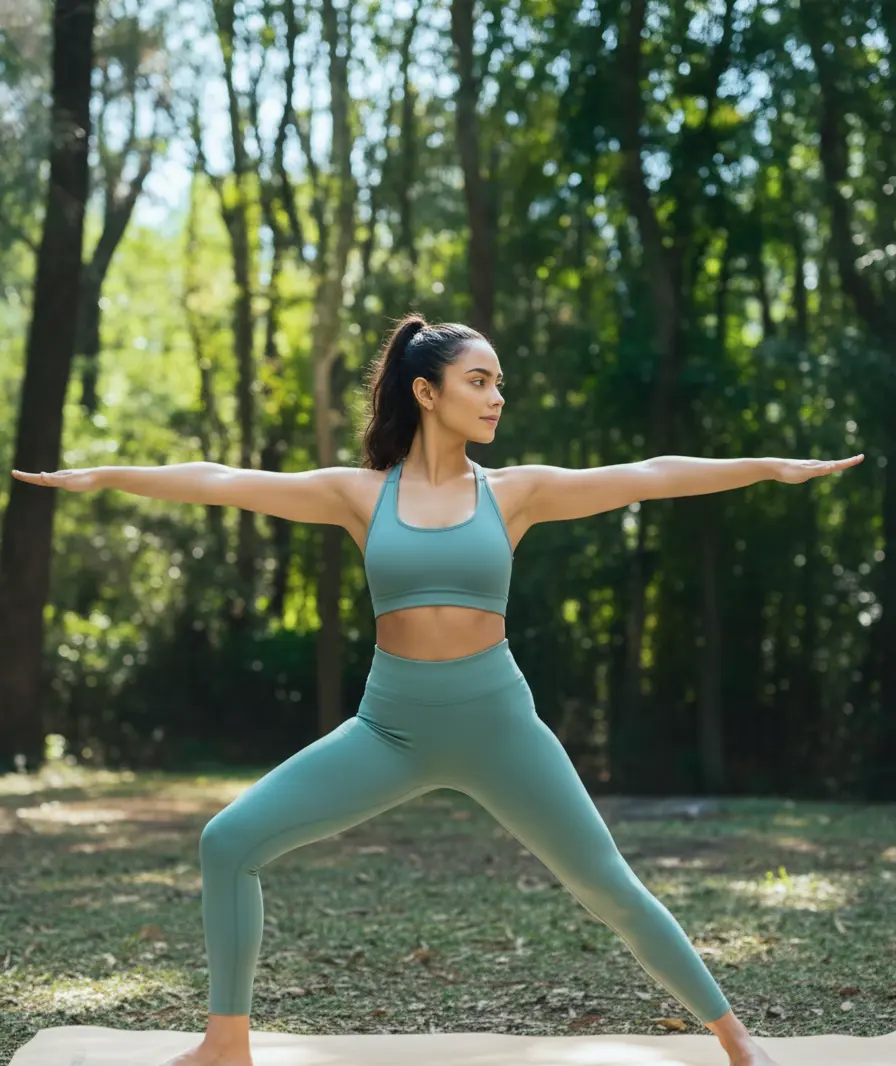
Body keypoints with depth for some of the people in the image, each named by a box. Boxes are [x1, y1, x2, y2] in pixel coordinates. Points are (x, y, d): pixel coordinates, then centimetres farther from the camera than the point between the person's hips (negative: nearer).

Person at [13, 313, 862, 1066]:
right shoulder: (360, 493, 0)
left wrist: (770, 466, -8)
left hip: (498, 724, -1)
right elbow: (222, 483, -2)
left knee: (608, 887, 4)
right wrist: (105, 475, -4)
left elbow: (648, 477, -4)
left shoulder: (515, 491, 0)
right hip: (390, 727, 1)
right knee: (229, 841, -8)